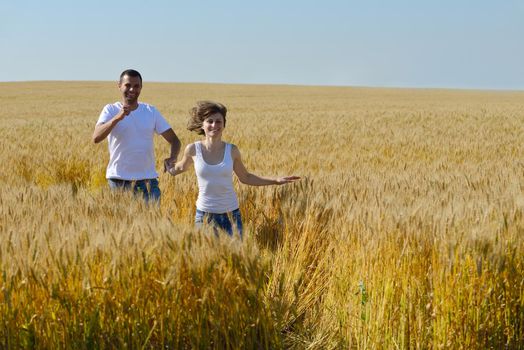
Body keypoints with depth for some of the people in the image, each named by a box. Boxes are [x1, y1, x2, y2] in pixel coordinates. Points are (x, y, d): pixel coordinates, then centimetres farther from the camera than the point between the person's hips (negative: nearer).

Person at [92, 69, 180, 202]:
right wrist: (117, 118, -31)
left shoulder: (151, 111, 8)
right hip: (118, 180, -2)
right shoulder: (111, 110, 0)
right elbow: (96, 138, -16)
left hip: (147, 180, 2)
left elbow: (174, 139, 8)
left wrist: (172, 158, -15)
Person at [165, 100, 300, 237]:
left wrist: (276, 181, 4)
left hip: (230, 212, 1)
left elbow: (245, 177, 9)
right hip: (205, 213, -1)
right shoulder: (193, 150, -8)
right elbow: (182, 167, 16)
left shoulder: (232, 150, -5)